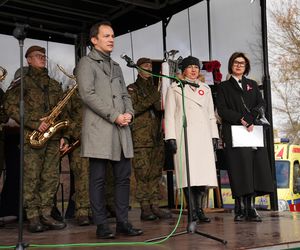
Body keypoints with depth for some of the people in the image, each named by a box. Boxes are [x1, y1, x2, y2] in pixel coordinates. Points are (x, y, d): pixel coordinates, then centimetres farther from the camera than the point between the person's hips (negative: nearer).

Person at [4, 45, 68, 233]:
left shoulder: (54, 84, 21)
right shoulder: (23, 82, 6)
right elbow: (10, 105, -6)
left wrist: (63, 136, 10)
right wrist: (34, 123, -14)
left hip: (53, 136, 5)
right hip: (31, 136, -5)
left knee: (51, 178, 2)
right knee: (31, 178, -5)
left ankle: (46, 215, 9)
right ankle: (33, 218, 1)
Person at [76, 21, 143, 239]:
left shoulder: (116, 66, 23)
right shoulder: (87, 62, 2)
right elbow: (88, 94, -11)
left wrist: (129, 113, -1)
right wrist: (114, 116, -14)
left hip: (122, 130, 7)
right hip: (99, 130, -6)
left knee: (123, 177, 6)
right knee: (99, 178, -2)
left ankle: (123, 221, 13)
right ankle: (102, 225, 5)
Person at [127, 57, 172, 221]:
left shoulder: (154, 88, 22)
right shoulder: (132, 88, 6)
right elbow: (132, 109, -8)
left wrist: (160, 104, 0)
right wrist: (151, 101, -11)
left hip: (156, 136, 6)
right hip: (140, 137, -5)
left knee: (156, 172, 2)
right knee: (142, 172, -8)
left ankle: (155, 206, 6)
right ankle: (145, 208, -4)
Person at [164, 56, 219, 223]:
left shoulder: (206, 89, 21)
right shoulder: (174, 89, 10)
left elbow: (211, 115, 20)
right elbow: (169, 115, 4)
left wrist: (214, 137, 10)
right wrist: (171, 137, -7)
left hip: (203, 136, 3)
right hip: (184, 136, -3)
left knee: (205, 173, -4)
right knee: (189, 173, -10)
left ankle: (200, 209, 3)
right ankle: (192, 211, -5)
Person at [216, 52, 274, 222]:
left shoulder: (252, 85, 22)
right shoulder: (224, 87, 13)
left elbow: (261, 104, 8)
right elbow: (222, 110, 0)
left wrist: (249, 118, -10)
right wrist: (241, 119, -13)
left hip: (254, 133, 3)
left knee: (255, 169, -5)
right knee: (239, 170, -9)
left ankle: (251, 208, -1)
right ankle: (240, 209, -7)